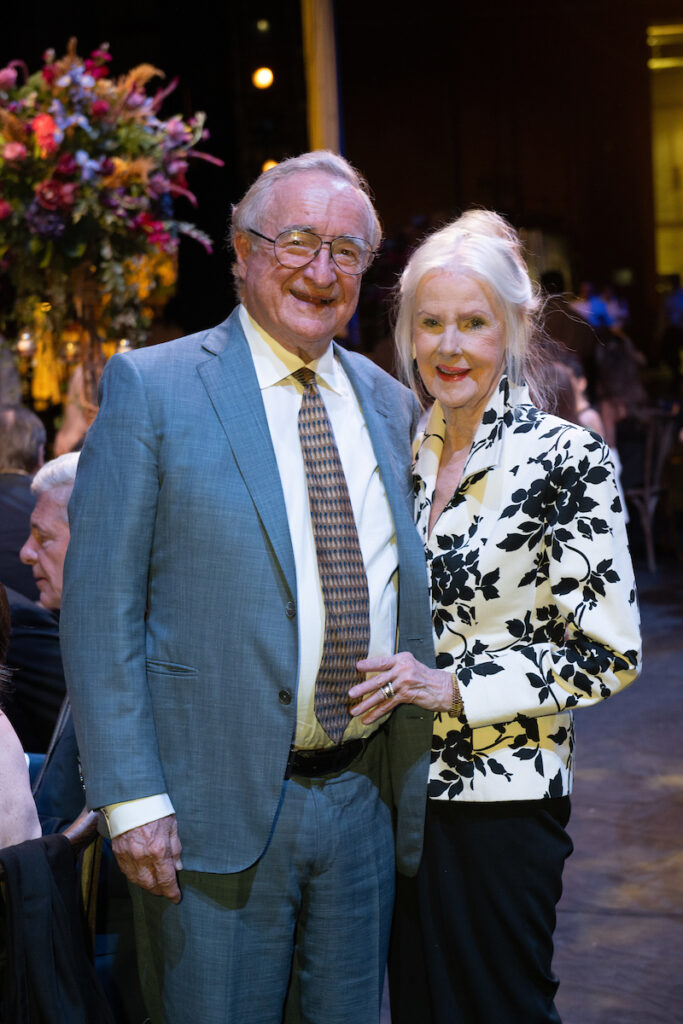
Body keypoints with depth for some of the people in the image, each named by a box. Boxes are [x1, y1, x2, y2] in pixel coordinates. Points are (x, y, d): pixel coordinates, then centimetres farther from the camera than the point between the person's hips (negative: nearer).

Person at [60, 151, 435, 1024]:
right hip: (216, 809, -5)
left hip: (366, 800, 5)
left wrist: (410, 777, 11)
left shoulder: (389, 404, 11)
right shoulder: (150, 387, -5)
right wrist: (131, 796, -14)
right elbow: (99, 605, -8)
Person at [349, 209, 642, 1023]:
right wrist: (388, 678, 3)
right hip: (401, 785, 6)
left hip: (500, 794, -5)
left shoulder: (566, 459, -11)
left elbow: (610, 653, -13)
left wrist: (454, 687, -18)